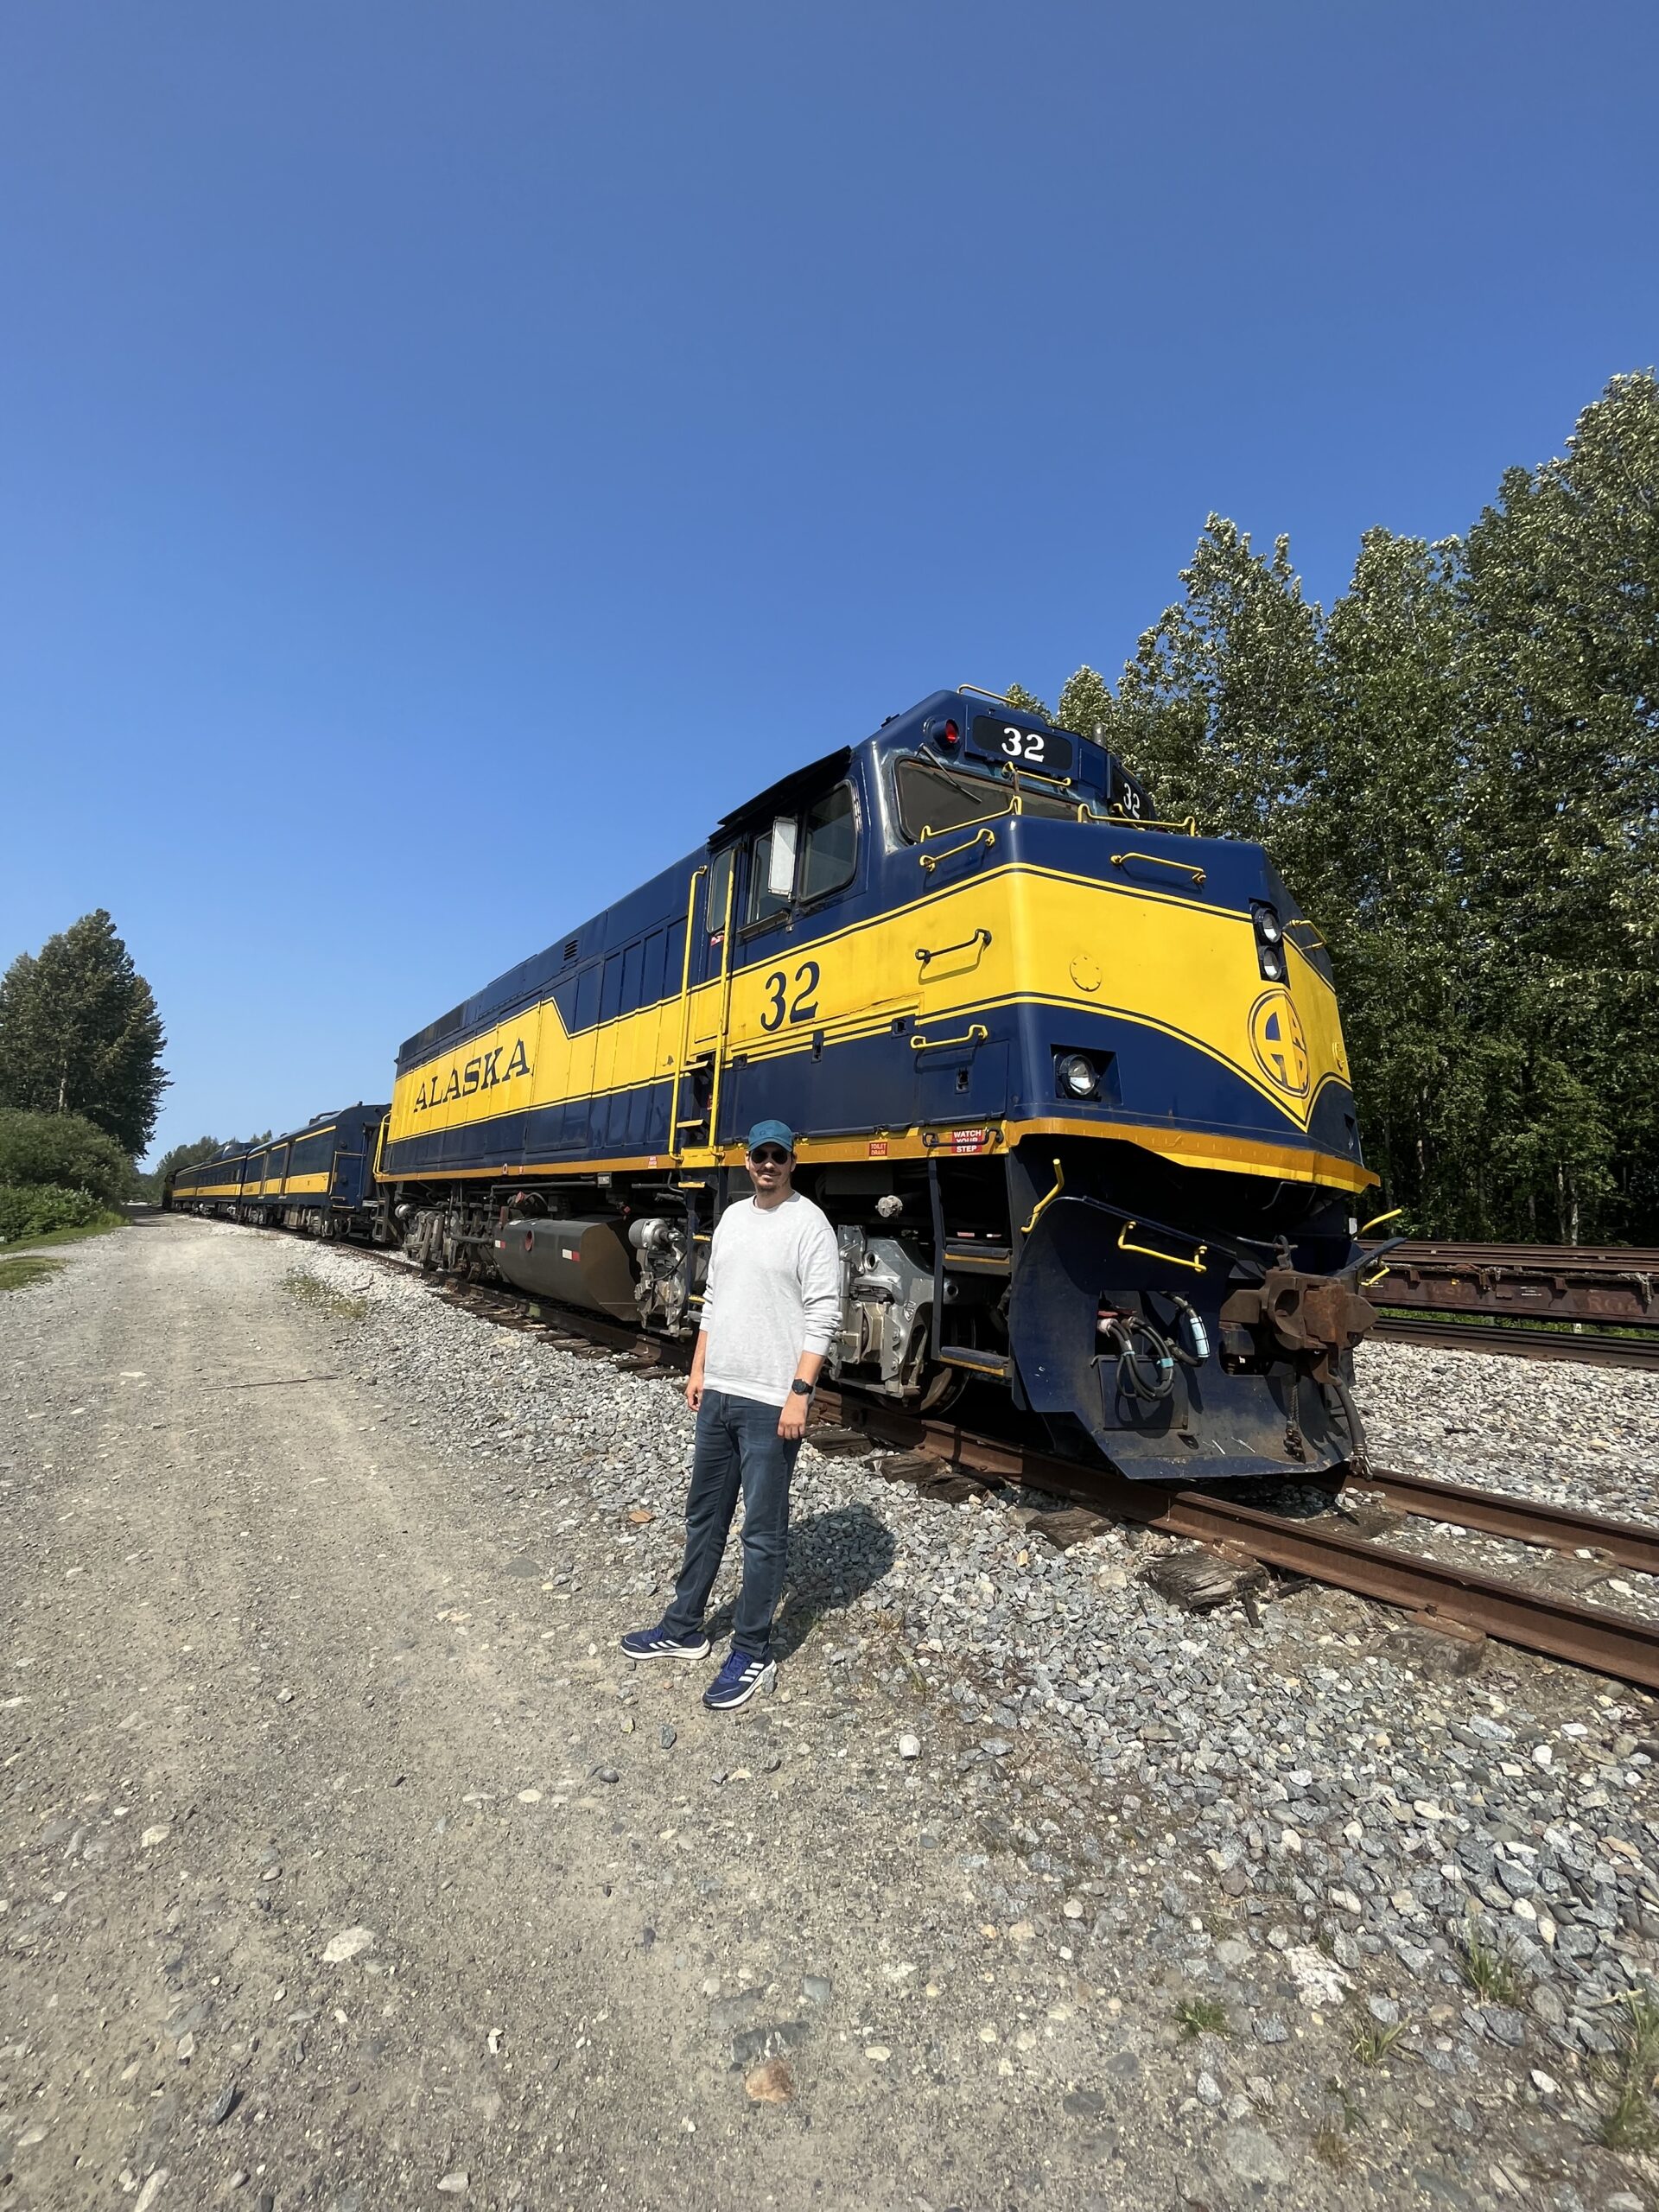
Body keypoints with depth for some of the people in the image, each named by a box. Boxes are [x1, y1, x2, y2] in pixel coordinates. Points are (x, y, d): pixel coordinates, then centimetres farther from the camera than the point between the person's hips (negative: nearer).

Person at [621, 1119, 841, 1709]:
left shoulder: (809, 1224, -12)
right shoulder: (732, 1217, 10)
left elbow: (823, 1316, -16)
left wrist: (799, 1392, -20)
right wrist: (698, 1370, 14)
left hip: (770, 1405, -7)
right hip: (718, 1394, 8)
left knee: (762, 1532, 6)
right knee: (704, 1516, 20)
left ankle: (752, 1655, 21)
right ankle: (683, 1630, 36)